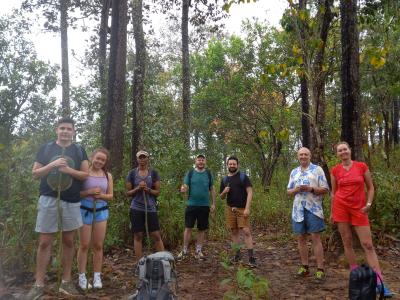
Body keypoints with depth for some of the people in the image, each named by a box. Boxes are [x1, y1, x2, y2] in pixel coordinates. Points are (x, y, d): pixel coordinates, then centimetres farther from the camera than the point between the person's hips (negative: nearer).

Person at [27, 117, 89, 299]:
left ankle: (66, 282, 18)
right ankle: (39, 284, 11)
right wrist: (52, 165, -14)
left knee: (68, 241, 7)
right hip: (48, 200, -1)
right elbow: (35, 174, 2)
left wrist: (69, 170, -14)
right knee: (44, 242, 0)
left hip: (71, 202, 1)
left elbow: (85, 175, 2)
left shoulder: (79, 151, 7)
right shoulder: (45, 149, 5)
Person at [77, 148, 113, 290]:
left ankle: (97, 276, 14)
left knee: (98, 245, 6)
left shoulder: (108, 176, 5)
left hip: (101, 211, 3)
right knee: (84, 245, 1)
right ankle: (82, 277, 11)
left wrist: (101, 195, -11)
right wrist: (89, 192, -20)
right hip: (85, 210, -3)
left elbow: (110, 196, 8)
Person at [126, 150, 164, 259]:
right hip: (136, 209, 0)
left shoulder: (153, 173, 4)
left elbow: (157, 192, 4)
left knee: (156, 235, -1)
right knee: (138, 236, 4)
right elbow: (128, 193, 5)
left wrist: (148, 189, -14)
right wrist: (138, 188, -13)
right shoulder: (132, 173, 4)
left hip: (151, 208, 0)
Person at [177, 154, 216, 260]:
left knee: (202, 229, 6)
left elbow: (212, 190, 9)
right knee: (188, 227, -1)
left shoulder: (208, 174, 6)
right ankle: (184, 251, 10)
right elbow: (185, 187, 1)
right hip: (191, 205, -1)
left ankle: (198, 251, 18)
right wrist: (183, 189, -23)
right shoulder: (190, 173, 2)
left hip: (204, 206, 2)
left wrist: (213, 203, 4)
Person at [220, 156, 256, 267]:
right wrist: (224, 192, -7)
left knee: (246, 231, -10)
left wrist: (247, 208, -17)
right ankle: (237, 254, 21)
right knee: (234, 232, 9)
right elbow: (221, 197, 17)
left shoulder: (243, 176, -2)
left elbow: (250, 192, -8)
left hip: (242, 209, -4)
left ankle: (251, 257, -7)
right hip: (230, 209, 4)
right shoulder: (224, 179, 11)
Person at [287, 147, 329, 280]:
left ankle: (320, 269, 2)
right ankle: (304, 267, 19)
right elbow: (289, 191, 15)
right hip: (298, 209, 5)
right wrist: (296, 190, -7)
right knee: (301, 238, 8)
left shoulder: (317, 169, 1)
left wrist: (311, 189, -18)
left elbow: (325, 189, -3)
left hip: (313, 209, -4)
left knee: (316, 238, -4)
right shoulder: (294, 172, 14)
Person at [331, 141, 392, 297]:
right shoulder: (335, 170, 2)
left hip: (359, 209, -1)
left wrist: (368, 204, -9)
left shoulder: (362, 166, 0)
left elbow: (370, 187, 5)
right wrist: (332, 212, 11)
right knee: (347, 242, 4)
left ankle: (379, 282, -1)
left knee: (368, 244, -4)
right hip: (341, 207, 1)